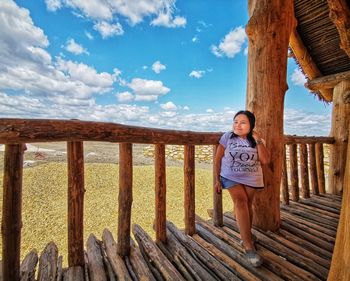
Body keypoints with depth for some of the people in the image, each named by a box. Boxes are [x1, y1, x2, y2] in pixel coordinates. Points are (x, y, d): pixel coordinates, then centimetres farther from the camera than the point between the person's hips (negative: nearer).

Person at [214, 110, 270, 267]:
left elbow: (265, 161, -13)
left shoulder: (256, 140, -4)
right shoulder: (227, 137, -11)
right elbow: (218, 159, -8)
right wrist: (217, 179, -8)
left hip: (252, 178, 3)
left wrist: (258, 141, -19)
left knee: (247, 204, 12)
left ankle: (245, 237, 35)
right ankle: (249, 246, -11)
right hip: (231, 177, -2)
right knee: (240, 202, -18)